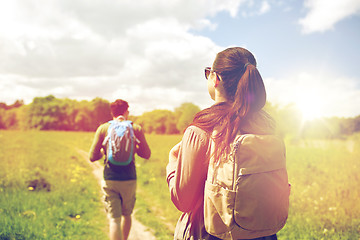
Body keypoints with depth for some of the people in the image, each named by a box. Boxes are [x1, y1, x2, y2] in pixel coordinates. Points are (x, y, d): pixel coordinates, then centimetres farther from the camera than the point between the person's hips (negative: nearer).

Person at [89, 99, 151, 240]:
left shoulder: (103, 128, -1)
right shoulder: (135, 128, -1)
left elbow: (93, 157, -2)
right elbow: (146, 155, 4)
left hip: (110, 180, -1)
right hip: (129, 180, 1)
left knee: (114, 219, 1)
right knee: (126, 215, 22)